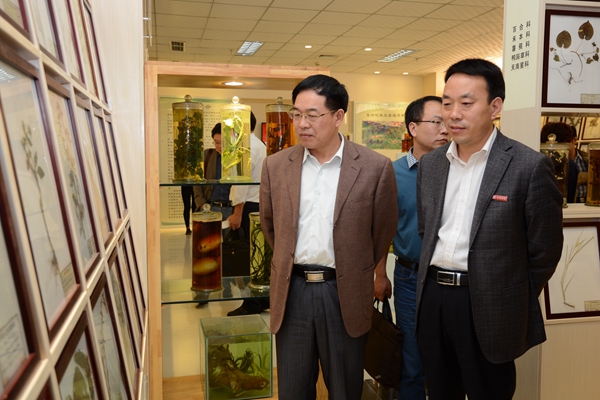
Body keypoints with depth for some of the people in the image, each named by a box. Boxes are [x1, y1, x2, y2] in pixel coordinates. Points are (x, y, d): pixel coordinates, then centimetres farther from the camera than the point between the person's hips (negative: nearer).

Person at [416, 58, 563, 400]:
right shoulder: (430, 164, 5)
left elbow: (544, 251, -6)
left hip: (488, 305, -5)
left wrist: (514, 305, 1)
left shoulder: (530, 166, -12)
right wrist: (435, 284, 13)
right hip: (432, 297, 5)